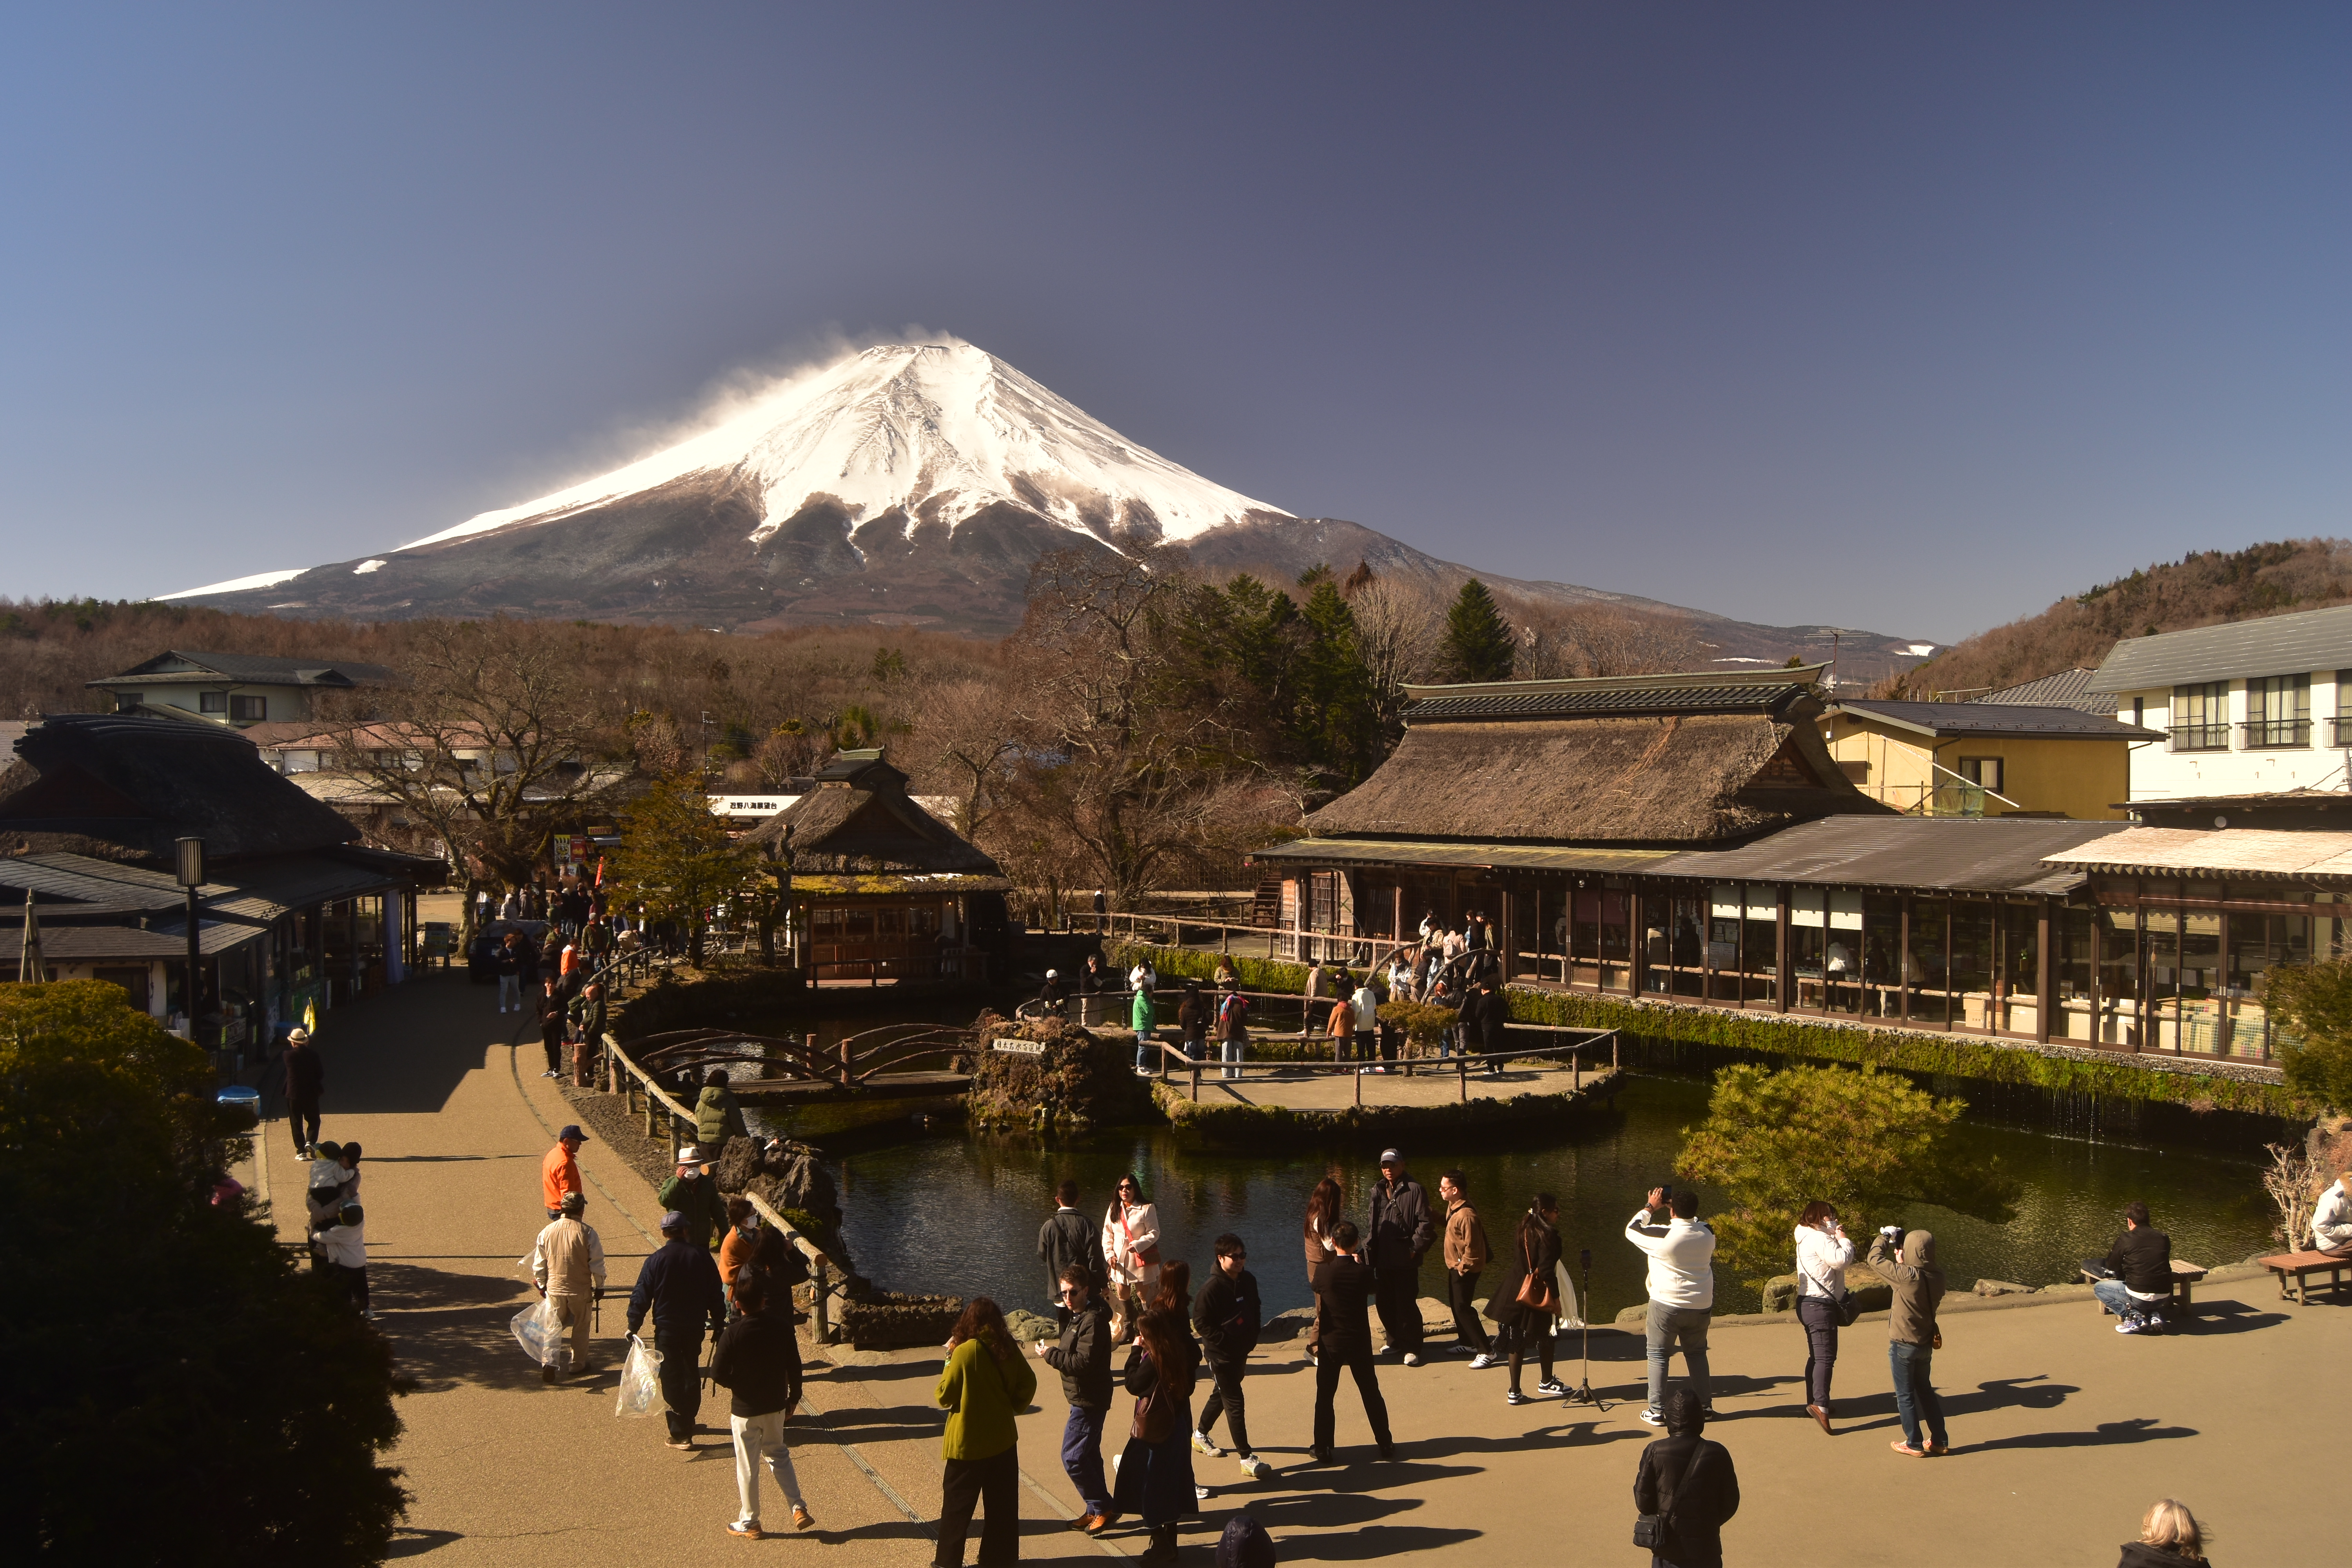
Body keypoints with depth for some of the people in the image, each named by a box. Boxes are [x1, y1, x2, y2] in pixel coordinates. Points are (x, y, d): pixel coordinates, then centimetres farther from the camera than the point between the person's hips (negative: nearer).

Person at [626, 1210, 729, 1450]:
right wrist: (719, 1323, 14)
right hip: (695, 1327, 3)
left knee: (672, 1380, 2)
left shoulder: (656, 1260, -10)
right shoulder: (702, 1256, -3)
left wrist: (633, 1327, 3)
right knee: (692, 1376, 21)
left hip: (667, 1329, -3)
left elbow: (641, 1297, -8)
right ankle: (688, 1422, 33)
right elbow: (716, 1294, 3)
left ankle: (681, 1434, 1)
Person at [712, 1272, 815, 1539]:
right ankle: (799, 1508, 14)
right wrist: (794, 1398, 12)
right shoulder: (782, 1326, -8)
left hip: (745, 1409, -4)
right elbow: (795, 1367, -1)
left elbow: (718, 1375, -15)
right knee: (778, 1455, 23)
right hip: (776, 1406, 4)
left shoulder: (733, 1334, -19)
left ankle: (749, 1524, 21)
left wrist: (739, 1385, 5)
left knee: (747, 1467, 10)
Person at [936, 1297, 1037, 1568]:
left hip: (969, 1443, -4)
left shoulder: (965, 1352, -20)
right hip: (1003, 1439, 4)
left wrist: (950, 1360, -1)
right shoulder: (1009, 1348, -6)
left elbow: (944, 1397, -12)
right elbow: (1028, 1383, 4)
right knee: (1003, 1503, 15)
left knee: (957, 1505, 10)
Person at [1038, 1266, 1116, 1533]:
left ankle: (1104, 1508, 3)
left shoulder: (1093, 1321, -22)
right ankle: (1097, 1510, 27)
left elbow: (1083, 1362, -27)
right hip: (1084, 1398, 11)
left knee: (1073, 1457, -7)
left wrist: (1050, 1355, -19)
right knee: (1088, 1455, 17)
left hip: (1088, 1400, -11)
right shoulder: (1077, 1316, 10)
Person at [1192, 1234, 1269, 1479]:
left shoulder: (1249, 1281, 1)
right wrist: (1226, 1342, -18)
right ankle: (1247, 1458, -3)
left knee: (1221, 1395, 22)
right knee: (1234, 1403, -7)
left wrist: (1251, 1339, 4)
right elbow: (1200, 1323, -16)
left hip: (1241, 1353, 7)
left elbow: (1255, 1312, 15)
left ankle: (1200, 1434, 43)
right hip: (1220, 1355, -7)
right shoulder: (1213, 1287, -20)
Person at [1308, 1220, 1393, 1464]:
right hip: (1359, 1342, 1)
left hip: (1330, 1343, -1)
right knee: (1371, 1394, 15)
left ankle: (1323, 1450, 13)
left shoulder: (1323, 1270, -15)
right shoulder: (1363, 1272, -14)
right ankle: (1385, 1445, 22)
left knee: (1324, 1396, 10)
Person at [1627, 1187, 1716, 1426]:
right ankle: (1705, 1405, 21)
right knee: (1697, 1354, 20)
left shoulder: (1662, 1235, -19)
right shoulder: (1707, 1236, -5)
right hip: (1700, 1305, 4)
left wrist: (1650, 1207, 5)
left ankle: (1657, 1411, 5)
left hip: (1667, 1304, -4)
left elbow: (1631, 1230, -2)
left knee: (1658, 1355, 6)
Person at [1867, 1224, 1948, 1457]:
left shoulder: (1907, 1275, -25)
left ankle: (1914, 1445, 16)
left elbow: (1875, 1259, -14)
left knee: (1906, 1395, 8)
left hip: (1903, 1345, -6)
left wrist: (1884, 1237, 0)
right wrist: (1903, 1264, 4)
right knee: (1925, 1390, 21)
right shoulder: (1937, 1276, -8)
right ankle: (1939, 1441, 27)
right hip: (1926, 1344, 6)